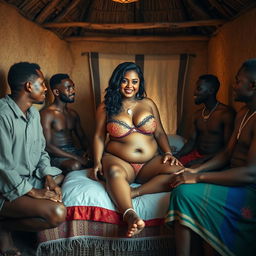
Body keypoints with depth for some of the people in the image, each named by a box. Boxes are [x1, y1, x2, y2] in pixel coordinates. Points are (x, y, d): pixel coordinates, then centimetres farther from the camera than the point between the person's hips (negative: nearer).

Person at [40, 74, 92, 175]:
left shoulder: (73, 113, 17)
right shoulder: (46, 114, -8)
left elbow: (82, 137, 21)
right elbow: (47, 146, -16)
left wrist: (87, 150, -4)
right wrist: (76, 157, -21)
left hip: (74, 150, 6)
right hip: (57, 155, -6)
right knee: (75, 165, -37)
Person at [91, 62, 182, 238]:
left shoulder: (148, 104, 12)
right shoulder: (106, 108, 7)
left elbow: (160, 132, 13)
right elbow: (99, 136, 7)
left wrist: (168, 153, -4)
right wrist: (97, 162, -7)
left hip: (150, 162, 3)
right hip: (119, 162, -2)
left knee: (177, 170, -26)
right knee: (114, 171, -39)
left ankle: (132, 193, -33)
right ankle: (130, 215, -54)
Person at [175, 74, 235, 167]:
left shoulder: (226, 113, -10)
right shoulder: (198, 114, 14)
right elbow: (192, 140, 12)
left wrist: (202, 160, -21)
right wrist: (177, 155, -5)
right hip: (196, 155, 7)